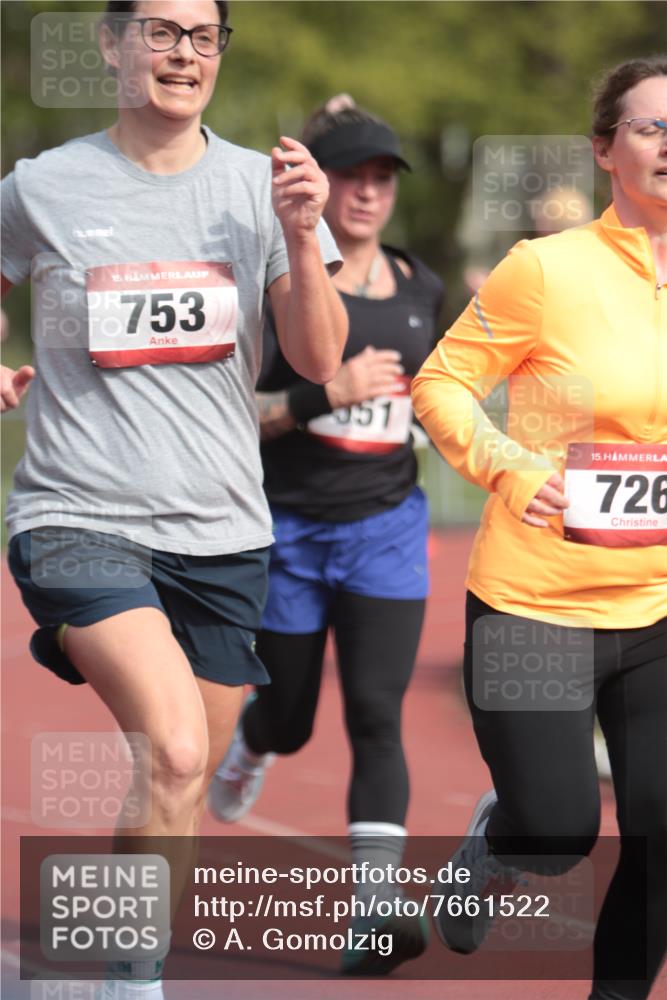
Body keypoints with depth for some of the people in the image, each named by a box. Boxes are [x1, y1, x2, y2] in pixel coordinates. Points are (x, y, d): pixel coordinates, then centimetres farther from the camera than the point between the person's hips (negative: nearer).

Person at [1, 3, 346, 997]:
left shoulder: (259, 184, 5)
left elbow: (319, 362, -1)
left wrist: (301, 238, -14)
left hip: (222, 531, 4)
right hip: (82, 518, -4)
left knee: (185, 792, 10)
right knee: (175, 754, -24)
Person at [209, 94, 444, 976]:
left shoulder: (419, 288, 6)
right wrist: (327, 394, -25)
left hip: (388, 529, 2)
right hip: (290, 530, -2)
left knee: (377, 711, -12)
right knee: (290, 718, 11)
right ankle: (247, 745, 50)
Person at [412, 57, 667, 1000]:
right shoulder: (547, 268, -12)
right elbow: (441, 383, -4)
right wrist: (508, 464, -18)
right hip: (533, 601, -4)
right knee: (558, 836, -1)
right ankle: (493, 836, 37)